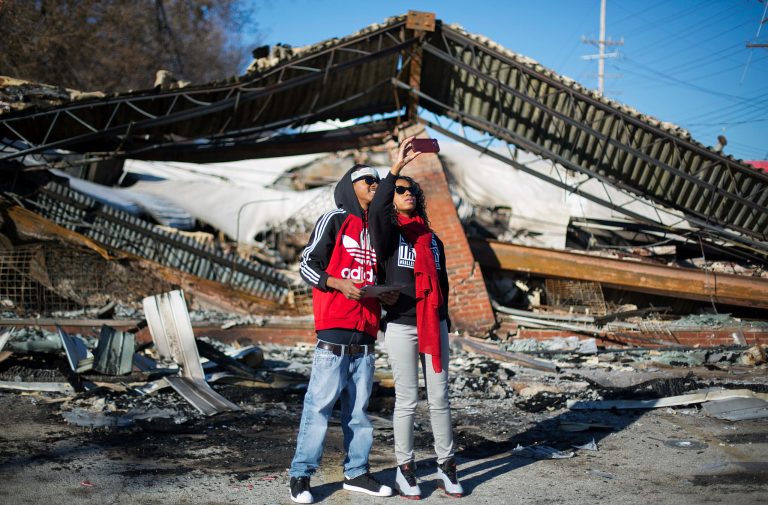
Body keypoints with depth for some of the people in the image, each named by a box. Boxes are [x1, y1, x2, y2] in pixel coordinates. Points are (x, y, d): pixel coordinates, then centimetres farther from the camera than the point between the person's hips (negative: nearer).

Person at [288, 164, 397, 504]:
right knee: (319, 404, -6)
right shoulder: (334, 220, 0)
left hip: (365, 334, 6)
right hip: (334, 330, -6)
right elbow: (307, 265, -4)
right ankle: (301, 475, 0)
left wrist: (385, 294, 6)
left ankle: (356, 472, 18)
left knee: (359, 407, 10)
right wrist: (339, 283, -19)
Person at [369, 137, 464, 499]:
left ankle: (446, 464, 14)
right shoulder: (388, 234, -1)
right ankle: (404, 469, 10)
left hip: (433, 325, 4)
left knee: (439, 398, 5)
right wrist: (397, 166, -31)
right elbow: (376, 208, -24)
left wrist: (444, 321, 15)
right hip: (400, 327, -4)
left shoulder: (432, 239, 16)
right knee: (407, 400, -1)